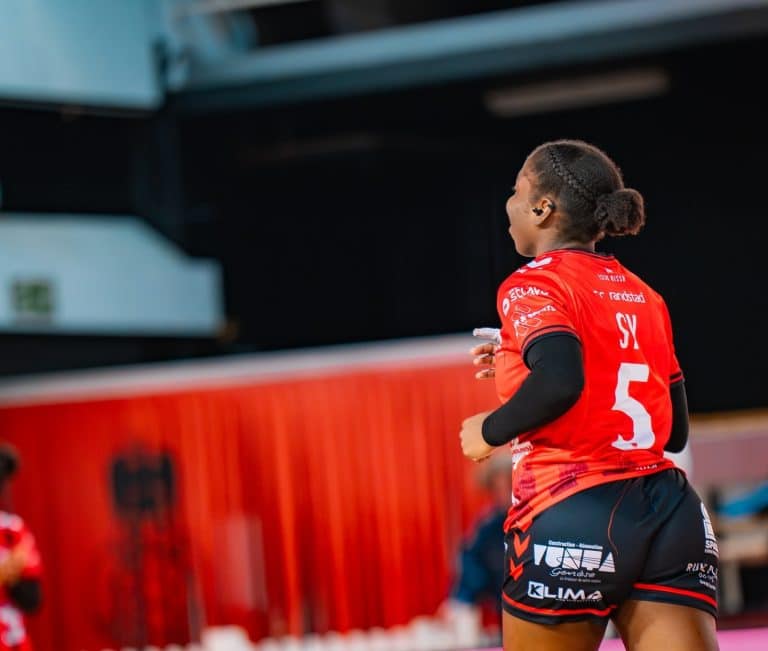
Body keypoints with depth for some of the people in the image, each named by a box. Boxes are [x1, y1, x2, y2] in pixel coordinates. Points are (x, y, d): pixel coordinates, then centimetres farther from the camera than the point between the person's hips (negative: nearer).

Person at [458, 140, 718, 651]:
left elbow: (559, 381, -24)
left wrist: (491, 430, -5)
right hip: (671, 512, 6)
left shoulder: (533, 284, -3)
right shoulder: (643, 296, 18)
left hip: (572, 517, -6)